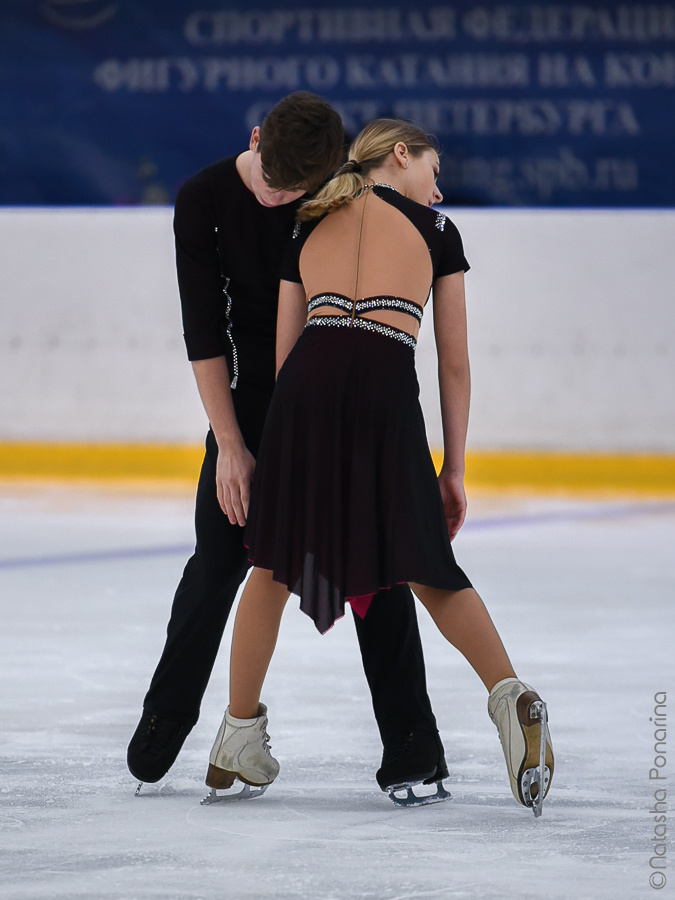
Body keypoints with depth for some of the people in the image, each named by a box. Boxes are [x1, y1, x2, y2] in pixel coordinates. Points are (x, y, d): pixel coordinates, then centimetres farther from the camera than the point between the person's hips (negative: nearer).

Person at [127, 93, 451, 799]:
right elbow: (204, 333, -11)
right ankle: (164, 723, 17)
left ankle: (412, 743, -2)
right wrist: (230, 446, -13)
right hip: (251, 391, 1)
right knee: (220, 558, 1)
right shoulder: (205, 200, -12)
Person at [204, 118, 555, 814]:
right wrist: (454, 470, 20)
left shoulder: (310, 229, 24)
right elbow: (454, 363, 16)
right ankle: (511, 699, -11)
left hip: (307, 380, 2)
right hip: (387, 383, -2)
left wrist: (293, 440, 24)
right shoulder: (436, 230, 18)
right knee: (427, 568, 8)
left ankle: (239, 734, 23)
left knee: (275, 562, 15)